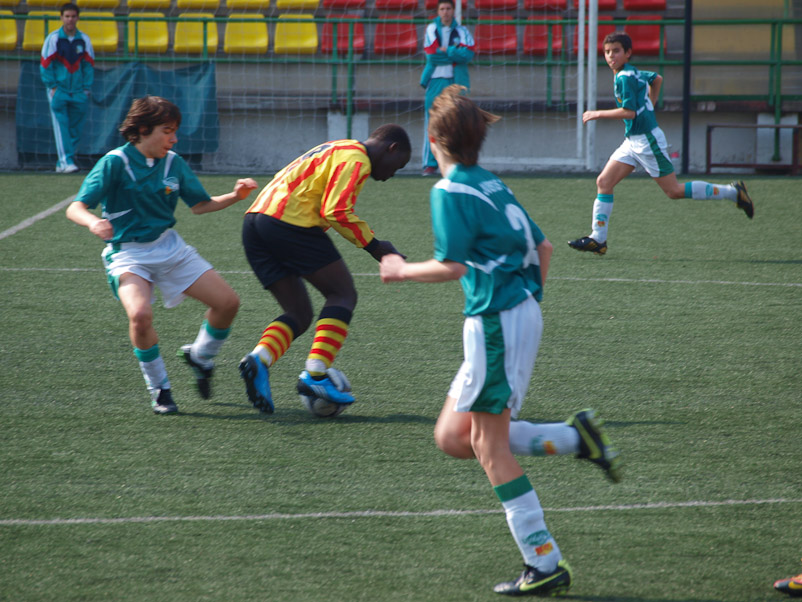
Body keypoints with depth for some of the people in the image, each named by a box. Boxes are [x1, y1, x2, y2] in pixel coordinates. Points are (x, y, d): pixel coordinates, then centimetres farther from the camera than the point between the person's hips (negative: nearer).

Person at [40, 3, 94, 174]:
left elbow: (89, 65, 12)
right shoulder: (53, 38, -2)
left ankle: (62, 163, 9)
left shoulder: (84, 39, 7)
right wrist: (52, 86, -6)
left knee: (76, 129, 1)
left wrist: (87, 88, 5)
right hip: (59, 90, -3)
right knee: (61, 126, -13)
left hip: (79, 92, 3)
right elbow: (45, 64, -1)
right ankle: (66, 161, -18)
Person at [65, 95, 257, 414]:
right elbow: (76, 208, -18)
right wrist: (93, 222, -41)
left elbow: (200, 205, 12)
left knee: (228, 302, -2)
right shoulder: (115, 163, -14)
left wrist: (234, 196, -5)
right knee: (140, 314, -33)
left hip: (169, 247, 5)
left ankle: (200, 356, 28)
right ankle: (159, 389, -10)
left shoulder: (174, 163, 3)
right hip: (127, 254, -5)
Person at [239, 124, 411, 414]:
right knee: (343, 294, -1)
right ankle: (315, 373, -14)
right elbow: (336, 212, -13)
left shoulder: (336, 150, 29)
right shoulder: (356, 158, -3)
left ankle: (259, 359, -15)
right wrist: (373, 245, -4)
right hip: (289, 219, -9)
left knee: (299, 314, 10)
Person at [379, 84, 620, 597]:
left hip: (498, 321, -9)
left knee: (488, 444, -4)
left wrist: (402, 270, 0)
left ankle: (546, 564, -6)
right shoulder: (492, 185, 16)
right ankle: (576, 437, 7)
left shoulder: (451, 190, -10)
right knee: (453, 437, 12)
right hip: (523, 313, 9)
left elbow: (451, 266, -16)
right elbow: (542, 247, 19)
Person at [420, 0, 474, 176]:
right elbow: (431, 56, -5)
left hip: (457, 82, 1)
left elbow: (468, 55, -7)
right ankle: (430, 164, -5)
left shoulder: (462, 31, 9)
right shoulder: (432, 29, 7)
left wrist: (444, 51, -8)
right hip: (436, 81, -1)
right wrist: (455, 53, -4)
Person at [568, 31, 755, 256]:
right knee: (603, 182, 2)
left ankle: (732, 192, 4)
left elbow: (629, 112, -23)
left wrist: (597, 114, -15)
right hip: (633, 142, 10)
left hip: (647, 140, -10)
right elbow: (657, 79, 29)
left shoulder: (625, 77, -17)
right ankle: (597, 238, 1)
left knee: (674, 191, -4)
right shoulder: (633, 73, 11)